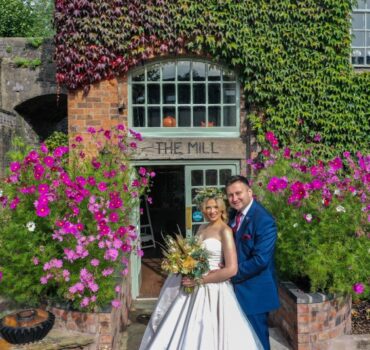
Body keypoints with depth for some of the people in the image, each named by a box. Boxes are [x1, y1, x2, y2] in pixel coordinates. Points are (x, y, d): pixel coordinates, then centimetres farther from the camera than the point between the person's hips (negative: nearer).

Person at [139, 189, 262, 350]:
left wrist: (199, 280, -18)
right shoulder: (202, 228, 10)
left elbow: (232, 269, -20)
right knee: (186, 334, 14)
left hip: (213, 290, -7)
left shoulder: (225, 231, -13)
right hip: (194, 288, 7)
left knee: (208, 337, 3)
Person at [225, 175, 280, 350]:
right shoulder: (233, 214, 3)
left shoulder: (264, 220, -22)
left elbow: (260, 260, -26)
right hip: (237, 286, 8)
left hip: (254, 289, -7)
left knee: (257, 336, 10)